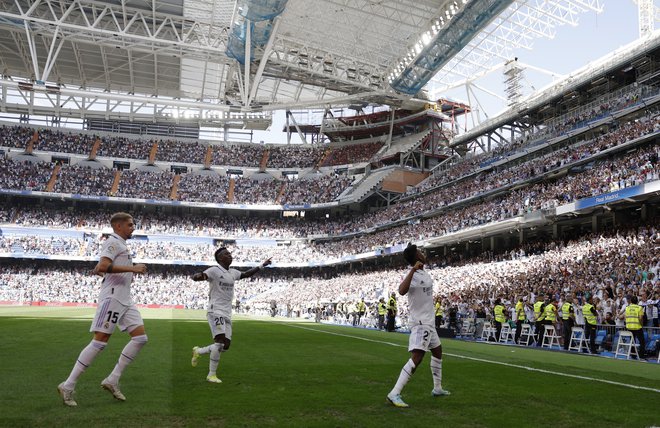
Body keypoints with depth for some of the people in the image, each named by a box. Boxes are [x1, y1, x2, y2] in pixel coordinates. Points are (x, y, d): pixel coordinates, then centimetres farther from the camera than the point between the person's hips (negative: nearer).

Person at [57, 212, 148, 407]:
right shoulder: (113, 242, -7)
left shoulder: (121, 244, 22)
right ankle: (68, 386, 2)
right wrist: (131, 268, -24)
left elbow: (97, 270, 28)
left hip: (125, 300, 9)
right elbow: (102, 267, -24)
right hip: (112, 297, -9)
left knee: (140, 337, 1)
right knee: (100, 341, -9)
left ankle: (112, 380, 6)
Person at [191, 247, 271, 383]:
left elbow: (246, 274, 33)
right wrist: (199, 275, -44)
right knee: (220, 341, -18)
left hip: (227, 314, 7)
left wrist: (262, 265, 34)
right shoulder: (214, 270, -7)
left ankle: (198, 351, 25)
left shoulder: (233, 272, 15)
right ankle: (212, 374, -6)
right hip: (215, 311, -7)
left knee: (226, 346, 3)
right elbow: (194, 277, -19)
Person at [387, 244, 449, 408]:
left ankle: (437, 388, 37)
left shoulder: (425, 274, 8)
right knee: (417, 358, -20)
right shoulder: (413, 275, -22)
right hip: (420, 322, -10)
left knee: (437, 351, 23)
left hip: (429, 321, 10)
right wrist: (413, 270, -46)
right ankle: (394, 394, -20)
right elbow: (402, 291, -43)